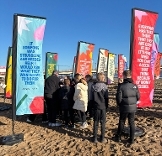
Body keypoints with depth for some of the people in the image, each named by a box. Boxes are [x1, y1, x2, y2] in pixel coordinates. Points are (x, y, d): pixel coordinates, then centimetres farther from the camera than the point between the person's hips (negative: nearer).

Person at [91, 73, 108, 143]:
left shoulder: (93, 86, -1)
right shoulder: (104, 86, -10)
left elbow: (92, 96, 2)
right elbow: (106, 97, -6)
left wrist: (93, 105, 10)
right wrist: (106, 105, 6)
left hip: (96, 106, 3)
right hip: (103, 106, -3)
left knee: (96, 122, 10)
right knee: (103, 122, 8)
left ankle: (95, 138, 15)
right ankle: (102, 138, 14)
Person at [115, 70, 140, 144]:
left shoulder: (121, 86, -15)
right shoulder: (134, 85, -4)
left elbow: (118, 98, -13)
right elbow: (138, 97, 2)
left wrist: (119, 105, 7)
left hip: (124, 108, -2)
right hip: (133, 107, 3)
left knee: (121, 122, 14)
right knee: (132, 123, 13)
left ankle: (118, 137, 27)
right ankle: (131, 139, 20)